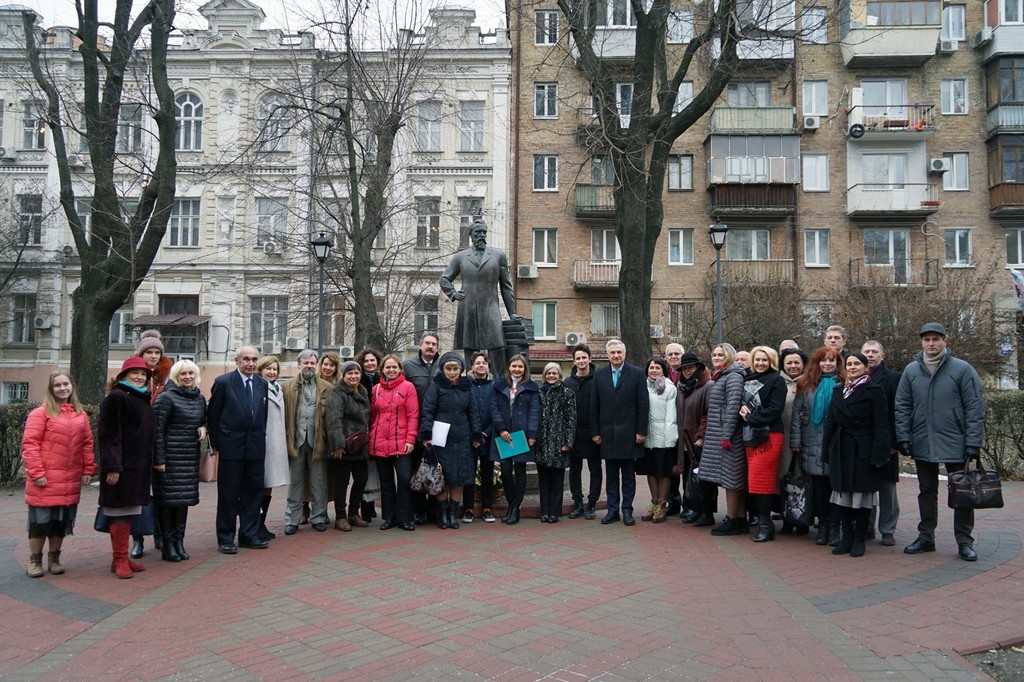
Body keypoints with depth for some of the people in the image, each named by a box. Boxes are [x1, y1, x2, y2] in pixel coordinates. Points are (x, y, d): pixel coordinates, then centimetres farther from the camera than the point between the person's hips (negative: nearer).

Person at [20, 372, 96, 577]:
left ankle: (54, 558, 25)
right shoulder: (40, 413, -5)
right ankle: (35, 560, 19)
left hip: (70, 481, 4)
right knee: (41, 520, 4)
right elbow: (29, 444, -9)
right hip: (46, 480, -4)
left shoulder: (81, 414, 10)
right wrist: (36, 472, -14)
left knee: (61, 521, 12)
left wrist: (88, 469, 6)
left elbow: (87, 444, 12)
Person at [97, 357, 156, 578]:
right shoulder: (116, 397, -9)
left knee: (128, 512, 12)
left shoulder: (142, 399, 16)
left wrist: (151, 463, 16)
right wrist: (112, 466, -20)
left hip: (139, 466, 8)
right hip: (121, 466, -8)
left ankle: (122, 558, 19)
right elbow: (108, 434, -15)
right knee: (120, 512, -2)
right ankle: (119, 560, 6)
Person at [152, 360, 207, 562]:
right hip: (170, 457, -6)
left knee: (185, 499, 9)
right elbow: (157, 429, -10)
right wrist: (159, 460, -14)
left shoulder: (199, 398, 12)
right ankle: (168, 544, 8)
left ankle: (179, 541, 19)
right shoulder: (166, 398, -8)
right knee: (168, 499, -1)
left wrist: (203, 428, 0)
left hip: (191, 456, 6)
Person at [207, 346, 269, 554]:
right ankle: (225, 539, 14)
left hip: (255, 446, 5)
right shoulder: (223, 382, -6)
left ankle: (249, 535, 21)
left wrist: (261, 437, 8)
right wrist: (215, 445, -3)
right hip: (231, 447, -4)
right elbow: (212, 416, -2)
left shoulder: (262, 383, 8)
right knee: (228, 494, 3)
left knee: (253, 492, 10)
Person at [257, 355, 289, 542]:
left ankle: (262, 524, 19)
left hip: (276, 443, 7)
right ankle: (255, 526, 5)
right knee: (260, 485, -4)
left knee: (269, 486, 11)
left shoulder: (278, 390, 16)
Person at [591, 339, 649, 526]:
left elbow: (643, 405, -3)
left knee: (628, 474, 6)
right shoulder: (599, 375, 7)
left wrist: (641, 431, -8)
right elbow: (594, 406, 7)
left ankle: (627, 510, 14)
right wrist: (595, 432, 2)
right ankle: (613, 510, 15)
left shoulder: (637, 373, -1)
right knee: (611, 474, 9)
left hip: (628, 432, -2)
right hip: (607, 433, 2)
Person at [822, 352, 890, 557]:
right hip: (841, 450, 5)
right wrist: (827, 452, 9)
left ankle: (859, 539, 12)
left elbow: (880, 426, -8)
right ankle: (846, 537, 15)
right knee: (843, 494, 7)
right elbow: (831, 423, 13)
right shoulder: (838, 391, 12)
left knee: (862, 494, 2)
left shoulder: (874, 391, -3)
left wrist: (878, 455, -14)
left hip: (863, 451, -5)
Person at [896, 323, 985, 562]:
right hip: (922, 444, 3)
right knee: (927, 492, 14)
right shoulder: (911, 371, 3)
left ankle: (964, 541, 18)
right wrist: (904, 438, -3)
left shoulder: (962, 369, -6)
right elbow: (902, 407, 4)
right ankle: (925, 537, 24)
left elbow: (975, 408, -8)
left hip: (956, 444, -3)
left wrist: (973, 443, -12)